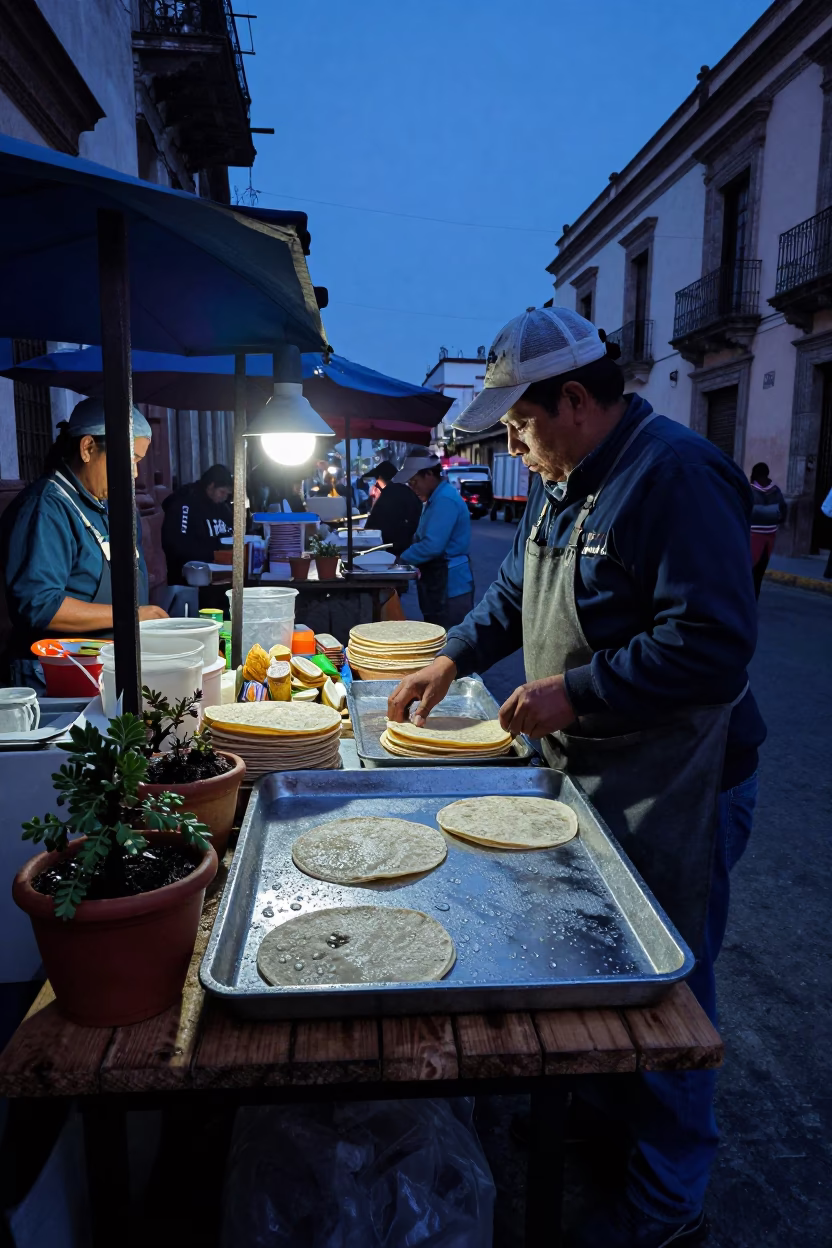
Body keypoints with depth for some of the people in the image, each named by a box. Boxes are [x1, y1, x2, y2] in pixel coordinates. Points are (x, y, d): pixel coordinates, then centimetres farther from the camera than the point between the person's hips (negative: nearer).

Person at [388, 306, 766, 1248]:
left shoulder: (676, 476, -22)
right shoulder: (564, 483, 10)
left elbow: (712, 646, -28)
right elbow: (514, 592, 22)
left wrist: (573, 693, -23)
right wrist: (453, 658, 12)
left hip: (670, 797, -9)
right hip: (587, 778, 9)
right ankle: (606, 1110, 48)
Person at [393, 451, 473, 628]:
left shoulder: (445, 500, -20)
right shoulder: (435, 499, 13)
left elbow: (432, 545, -26)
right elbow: (422, 538, 22)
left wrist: (401, 559, -13)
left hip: (450, 585, -10)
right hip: (437, 582, 10)